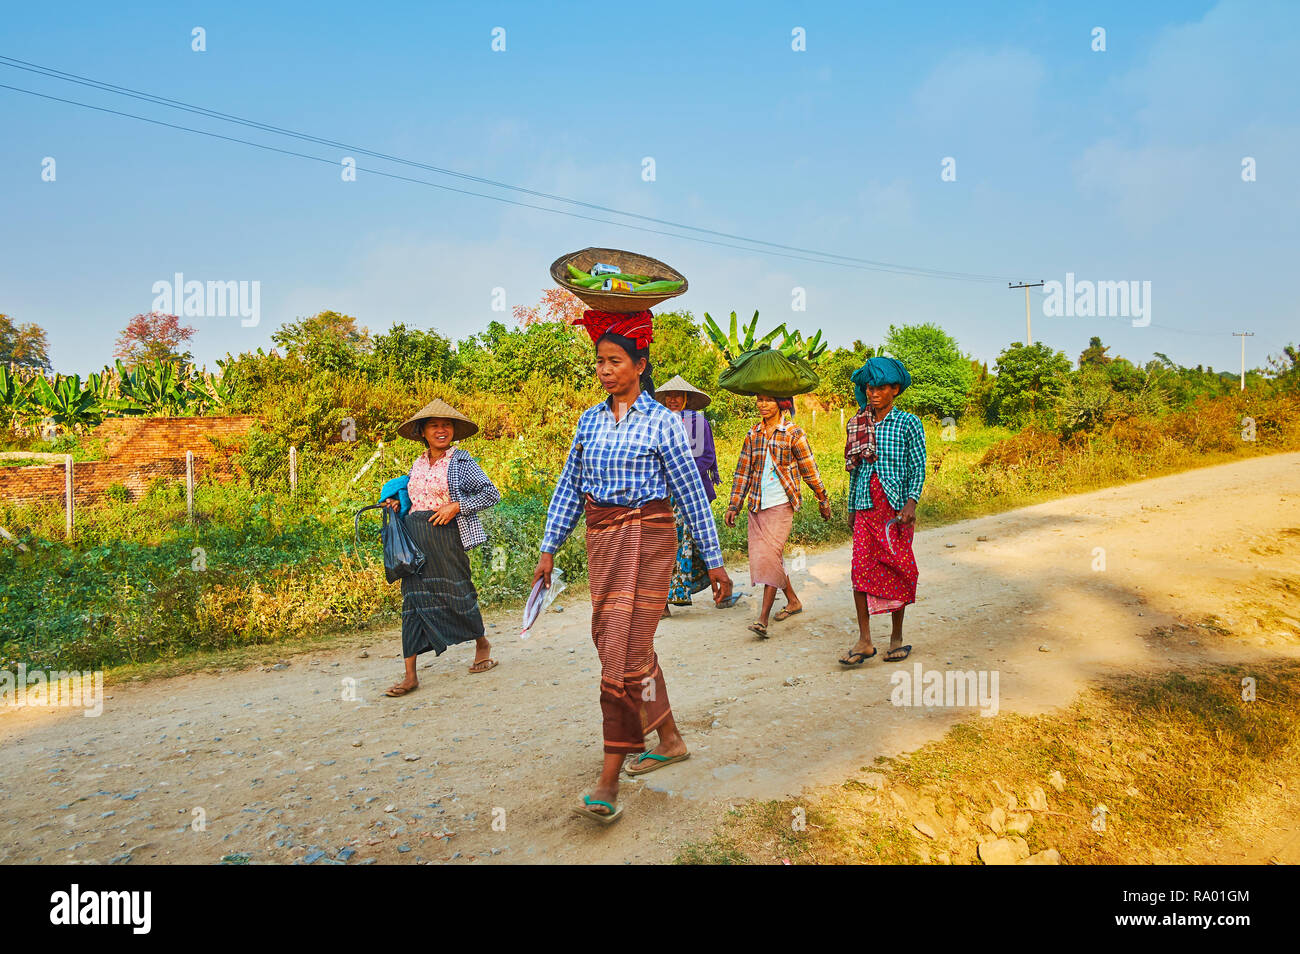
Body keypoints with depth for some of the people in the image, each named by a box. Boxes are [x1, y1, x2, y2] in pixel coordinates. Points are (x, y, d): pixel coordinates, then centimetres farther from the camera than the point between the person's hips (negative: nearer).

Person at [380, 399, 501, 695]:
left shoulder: (460, 461, -1)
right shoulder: (418, 464, 15)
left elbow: (491, 494, -5)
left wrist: (456, 507, -13)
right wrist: (395, 501, 8)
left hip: (446, 535, -5)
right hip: (414, 537, 5)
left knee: (456, 592, 0)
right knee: (414, 598, 0)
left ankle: (482, 643, 31)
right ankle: (410, 675, 2)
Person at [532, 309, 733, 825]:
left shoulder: (661, 421, -5)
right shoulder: (590, 420, 10)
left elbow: (692, 491, -3)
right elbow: (569, 486, 13)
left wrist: (714, 561, -3)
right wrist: (549, 548, 10)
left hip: (647, 535, -6)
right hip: (600, 537, 6)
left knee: (625, 648, -9)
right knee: (615, 641, 13)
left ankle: (609, 781, -2)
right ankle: (669, 739, 32)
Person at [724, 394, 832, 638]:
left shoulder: (793, 433, -3)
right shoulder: (753, 434, 9)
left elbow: (809, 470, 2)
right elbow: (742, 471, 12)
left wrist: (823, 500, 8)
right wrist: (734, 505, 10)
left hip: (781, 504, -5)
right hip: (757, 505, 5)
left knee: (770, 555, -14)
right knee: (762, 556, 10)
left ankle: (763, 618, -14)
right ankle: (793, 601, 29)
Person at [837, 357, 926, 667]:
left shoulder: (909, 423, 2)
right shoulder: (858, 424, 12)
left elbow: (918, 466, -2)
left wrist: (911, 502, -15)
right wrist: (851, 505, 17)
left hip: (896, 506, -3)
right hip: (866, 506, 3)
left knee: (897, 570, 3)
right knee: (861, 568, -7)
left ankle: (897, 637, 17)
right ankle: (864, 641, -4)